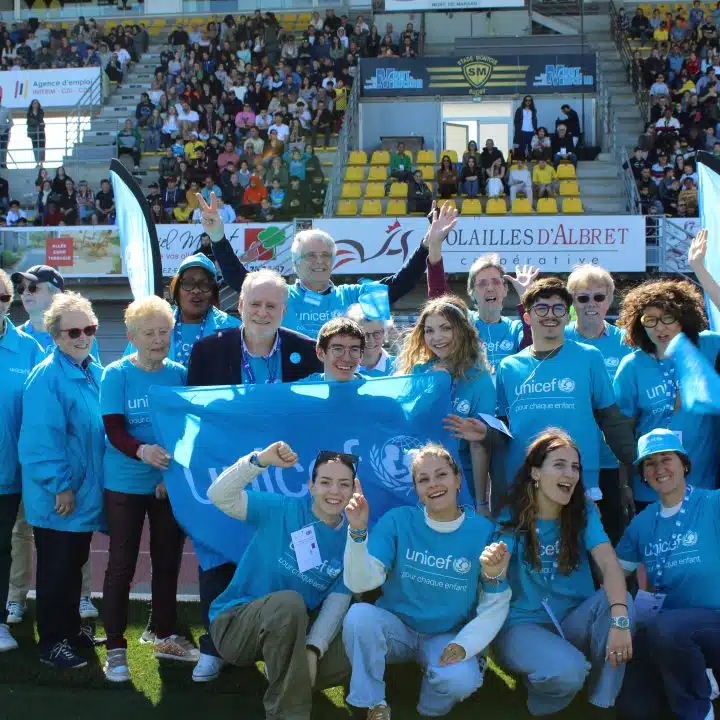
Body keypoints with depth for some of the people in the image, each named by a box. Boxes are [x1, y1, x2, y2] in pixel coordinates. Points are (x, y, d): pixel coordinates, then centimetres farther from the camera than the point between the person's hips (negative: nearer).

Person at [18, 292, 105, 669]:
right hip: (57, 496, -7)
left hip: (86, 491, 7)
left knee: (74, 565, 20)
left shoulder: (96, 373, 5)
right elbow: (40, 439, -22)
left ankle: (71, 628, 34)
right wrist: (60, 486, -21)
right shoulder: (45, 376, -19)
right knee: (55, 570, 4)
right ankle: (51, 642, 16)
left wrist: (90, 481, 14)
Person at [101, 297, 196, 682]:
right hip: (125, 485, -3)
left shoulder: (180, 374, -1)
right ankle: (115, 648, 11)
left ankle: (166, 636, 29)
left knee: (167, 561, 13)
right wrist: (142, 451, -35)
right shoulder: (116, 375, -9)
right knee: (121, 566, 1)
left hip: (170, 483, 3)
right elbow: (114, 430, -16)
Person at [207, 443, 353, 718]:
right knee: (288, 602, -34)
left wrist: (312, 649, -24)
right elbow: (219, 496, -20)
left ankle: (287, 681, 10)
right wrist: (261, 460, -34)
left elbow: (338, 601, -9)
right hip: (234, 624, -4)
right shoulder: (282, 509, -10)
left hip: (290, 629, 4)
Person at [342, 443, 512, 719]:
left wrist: (464, 645, -22)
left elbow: (493, 609, -7)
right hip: (396, 629, 1)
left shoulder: (483, 531, -8)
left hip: (447, 637, 0)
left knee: (461, 679, -33)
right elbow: (360, 583, -14)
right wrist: (358, 532, -29)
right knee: (358, 616, -32)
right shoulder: (397, 520, -8)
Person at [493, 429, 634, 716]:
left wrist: (620, 619, -36)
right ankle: (539, 693, 5)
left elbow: (609, 565, -17)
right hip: (523, 625, -3)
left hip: (572, 624, 3)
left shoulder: (583, 512, -1)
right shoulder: (511, 517, -6)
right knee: (569, 670, -34)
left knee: (620, 600, -27)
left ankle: (601, 706, -10)